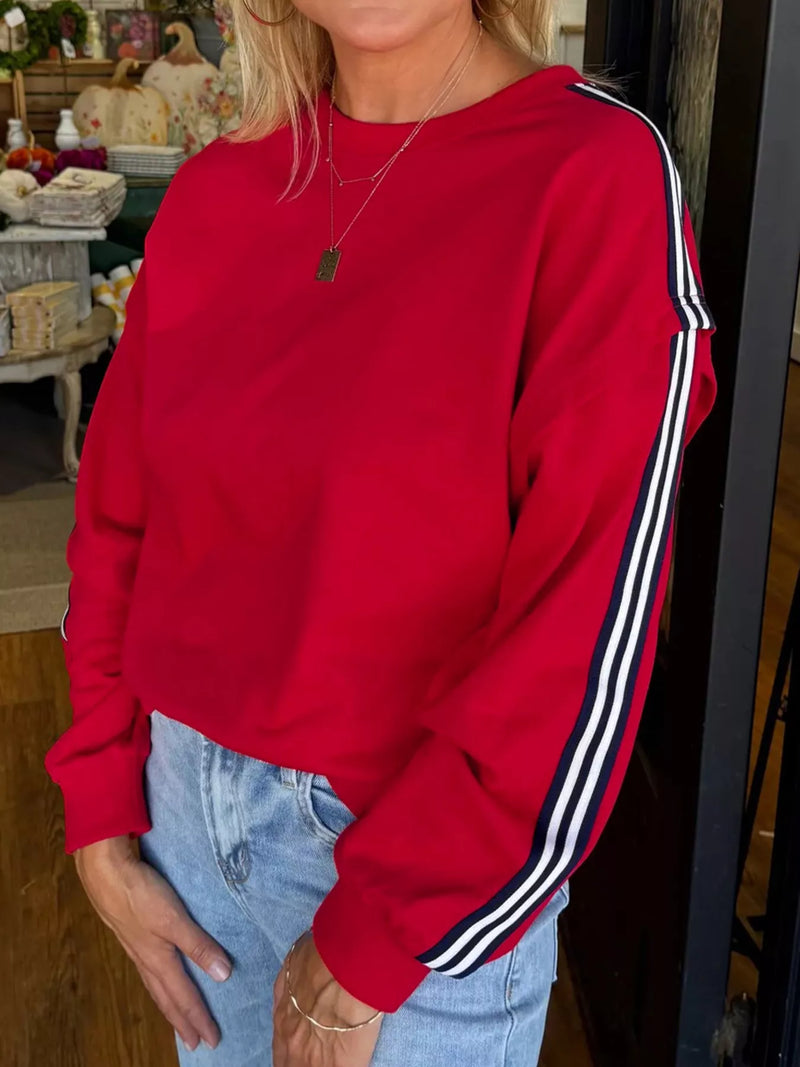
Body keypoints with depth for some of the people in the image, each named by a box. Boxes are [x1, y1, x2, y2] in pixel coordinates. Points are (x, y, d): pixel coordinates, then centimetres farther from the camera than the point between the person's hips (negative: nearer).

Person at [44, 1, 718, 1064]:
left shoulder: (601, 173, -17)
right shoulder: (216, 190, -1)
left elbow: (597, 612, -20)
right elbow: (117, 518, 4)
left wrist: (366, 953, -15)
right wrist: (103, 829, 1)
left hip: (435, 881, -4)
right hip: (183, 805, 5)